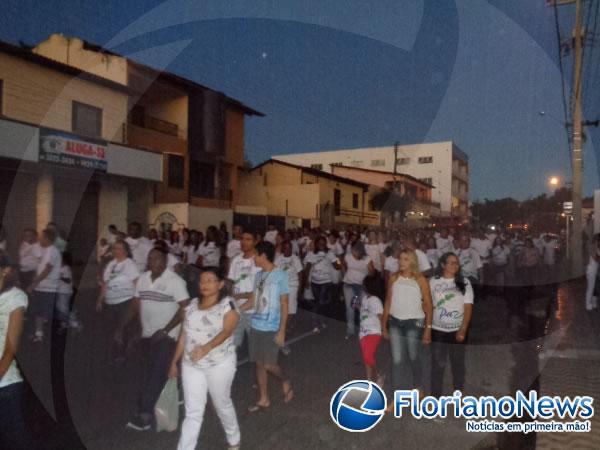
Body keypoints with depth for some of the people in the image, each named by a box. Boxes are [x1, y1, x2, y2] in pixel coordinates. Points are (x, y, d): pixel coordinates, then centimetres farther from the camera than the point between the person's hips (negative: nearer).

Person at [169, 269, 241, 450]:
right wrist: (175, 361, 13)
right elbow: (184, 335, 12)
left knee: (222, 405, 15)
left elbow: (227, 331, -26)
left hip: (219, 365, -3)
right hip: (191, 365, 4)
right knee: (193, 412, 6)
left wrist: (206, 347, -42)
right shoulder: (193, 304, 6)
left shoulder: (228, 304, -11)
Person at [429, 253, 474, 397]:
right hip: (438, 330, 0)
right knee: (437, 364, 4)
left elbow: (468, 307, -3)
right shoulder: (433, 282, 0)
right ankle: (435, 396, 15)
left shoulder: (464, 282, 0)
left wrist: (463, 329, -10)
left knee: (458, 363, 10)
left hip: (457, 330, 0)